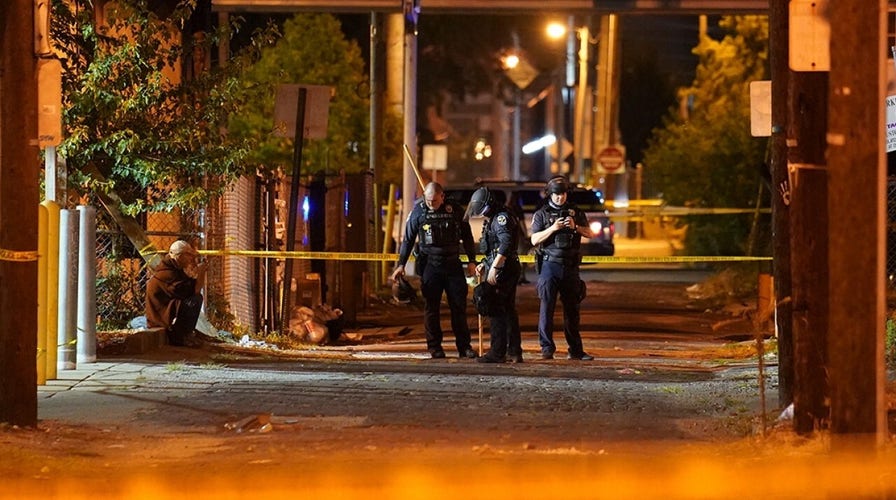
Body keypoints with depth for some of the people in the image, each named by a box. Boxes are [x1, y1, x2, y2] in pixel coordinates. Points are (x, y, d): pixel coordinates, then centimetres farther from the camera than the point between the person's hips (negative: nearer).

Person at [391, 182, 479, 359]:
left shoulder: (455, 210, 1)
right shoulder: (418, 211, -1)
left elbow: (467, 236, 11)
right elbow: (408, 239, 5)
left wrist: (471, 260, 7)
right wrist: (401, 264, 2)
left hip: (453, 265, 1)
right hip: (429, 266, -1)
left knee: (459, 306, 1)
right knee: (431, 308, 1)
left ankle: (464, 347, 6)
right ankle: (434, 347, 8)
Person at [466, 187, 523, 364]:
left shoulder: (502, 218, -13)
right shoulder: (494, 220, 21)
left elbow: (506, 244, -26)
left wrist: (494, 268, -28)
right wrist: (484, 264, 21)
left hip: (502, 270, -11)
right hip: (508, 270, 11)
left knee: (495, 311, -8)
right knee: (508, 310, 14)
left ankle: (497, 352, -9)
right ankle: (515, 352, 18)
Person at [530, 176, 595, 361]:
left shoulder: (576, 212, 13)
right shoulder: (542, 214, 5)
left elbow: (590, 234, 7)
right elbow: (534, 240, -3)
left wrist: (575, 227, -10)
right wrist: (553, 228, -15)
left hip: (570, 267, 3)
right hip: (549, 264, -3)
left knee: (572, 309, 7)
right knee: (547, 307, -7)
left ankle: (575, 350, 11)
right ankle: (547, 348, -5)